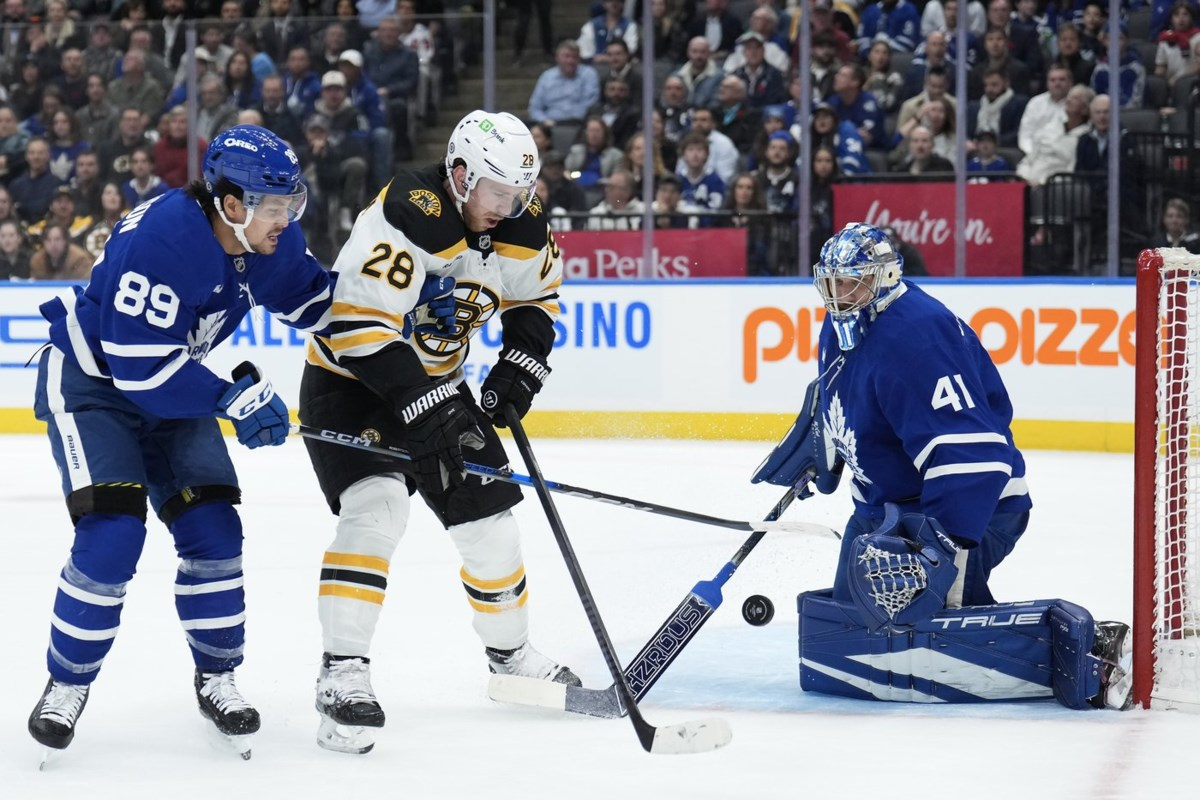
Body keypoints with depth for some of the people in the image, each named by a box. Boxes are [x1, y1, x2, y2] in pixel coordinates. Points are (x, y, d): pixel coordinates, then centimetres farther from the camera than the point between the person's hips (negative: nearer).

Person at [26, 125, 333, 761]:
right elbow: (141, 369, -33)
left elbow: (312, 297, 8)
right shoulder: (159, 240, -34)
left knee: (212, 530, -4)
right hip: (90, 380, -7)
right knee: (111, 536, -19)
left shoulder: (270, 240, -10)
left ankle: (215, 677, 13)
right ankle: (67, 684, -2)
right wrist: (233, 397, -33)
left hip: (170, 383, 7)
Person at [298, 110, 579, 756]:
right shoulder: (406, 217, -31)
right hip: (349, 382, -7)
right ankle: (342, 675, -25)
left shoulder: (522, 223, -8)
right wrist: (427, 406, -38)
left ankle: (510, 653, 33)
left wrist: (518, 369, -5)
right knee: (375, 508, -27)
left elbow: (536, 297, 11)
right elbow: (358, 327, -35)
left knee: (489, 521, 9)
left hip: (436, 385, 7)